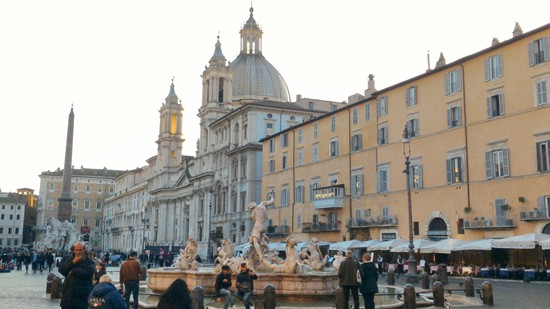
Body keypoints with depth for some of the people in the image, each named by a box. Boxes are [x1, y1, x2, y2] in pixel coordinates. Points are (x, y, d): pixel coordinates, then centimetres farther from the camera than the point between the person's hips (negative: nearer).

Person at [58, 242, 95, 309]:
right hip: (67, 293, 4)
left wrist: (73, 271, -12)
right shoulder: (69, 260, 12)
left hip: (81, 296, -4)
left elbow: (87, 273, -22)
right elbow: (61, 270, -2)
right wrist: (73, 262, -11)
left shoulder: (90, 262, -3)